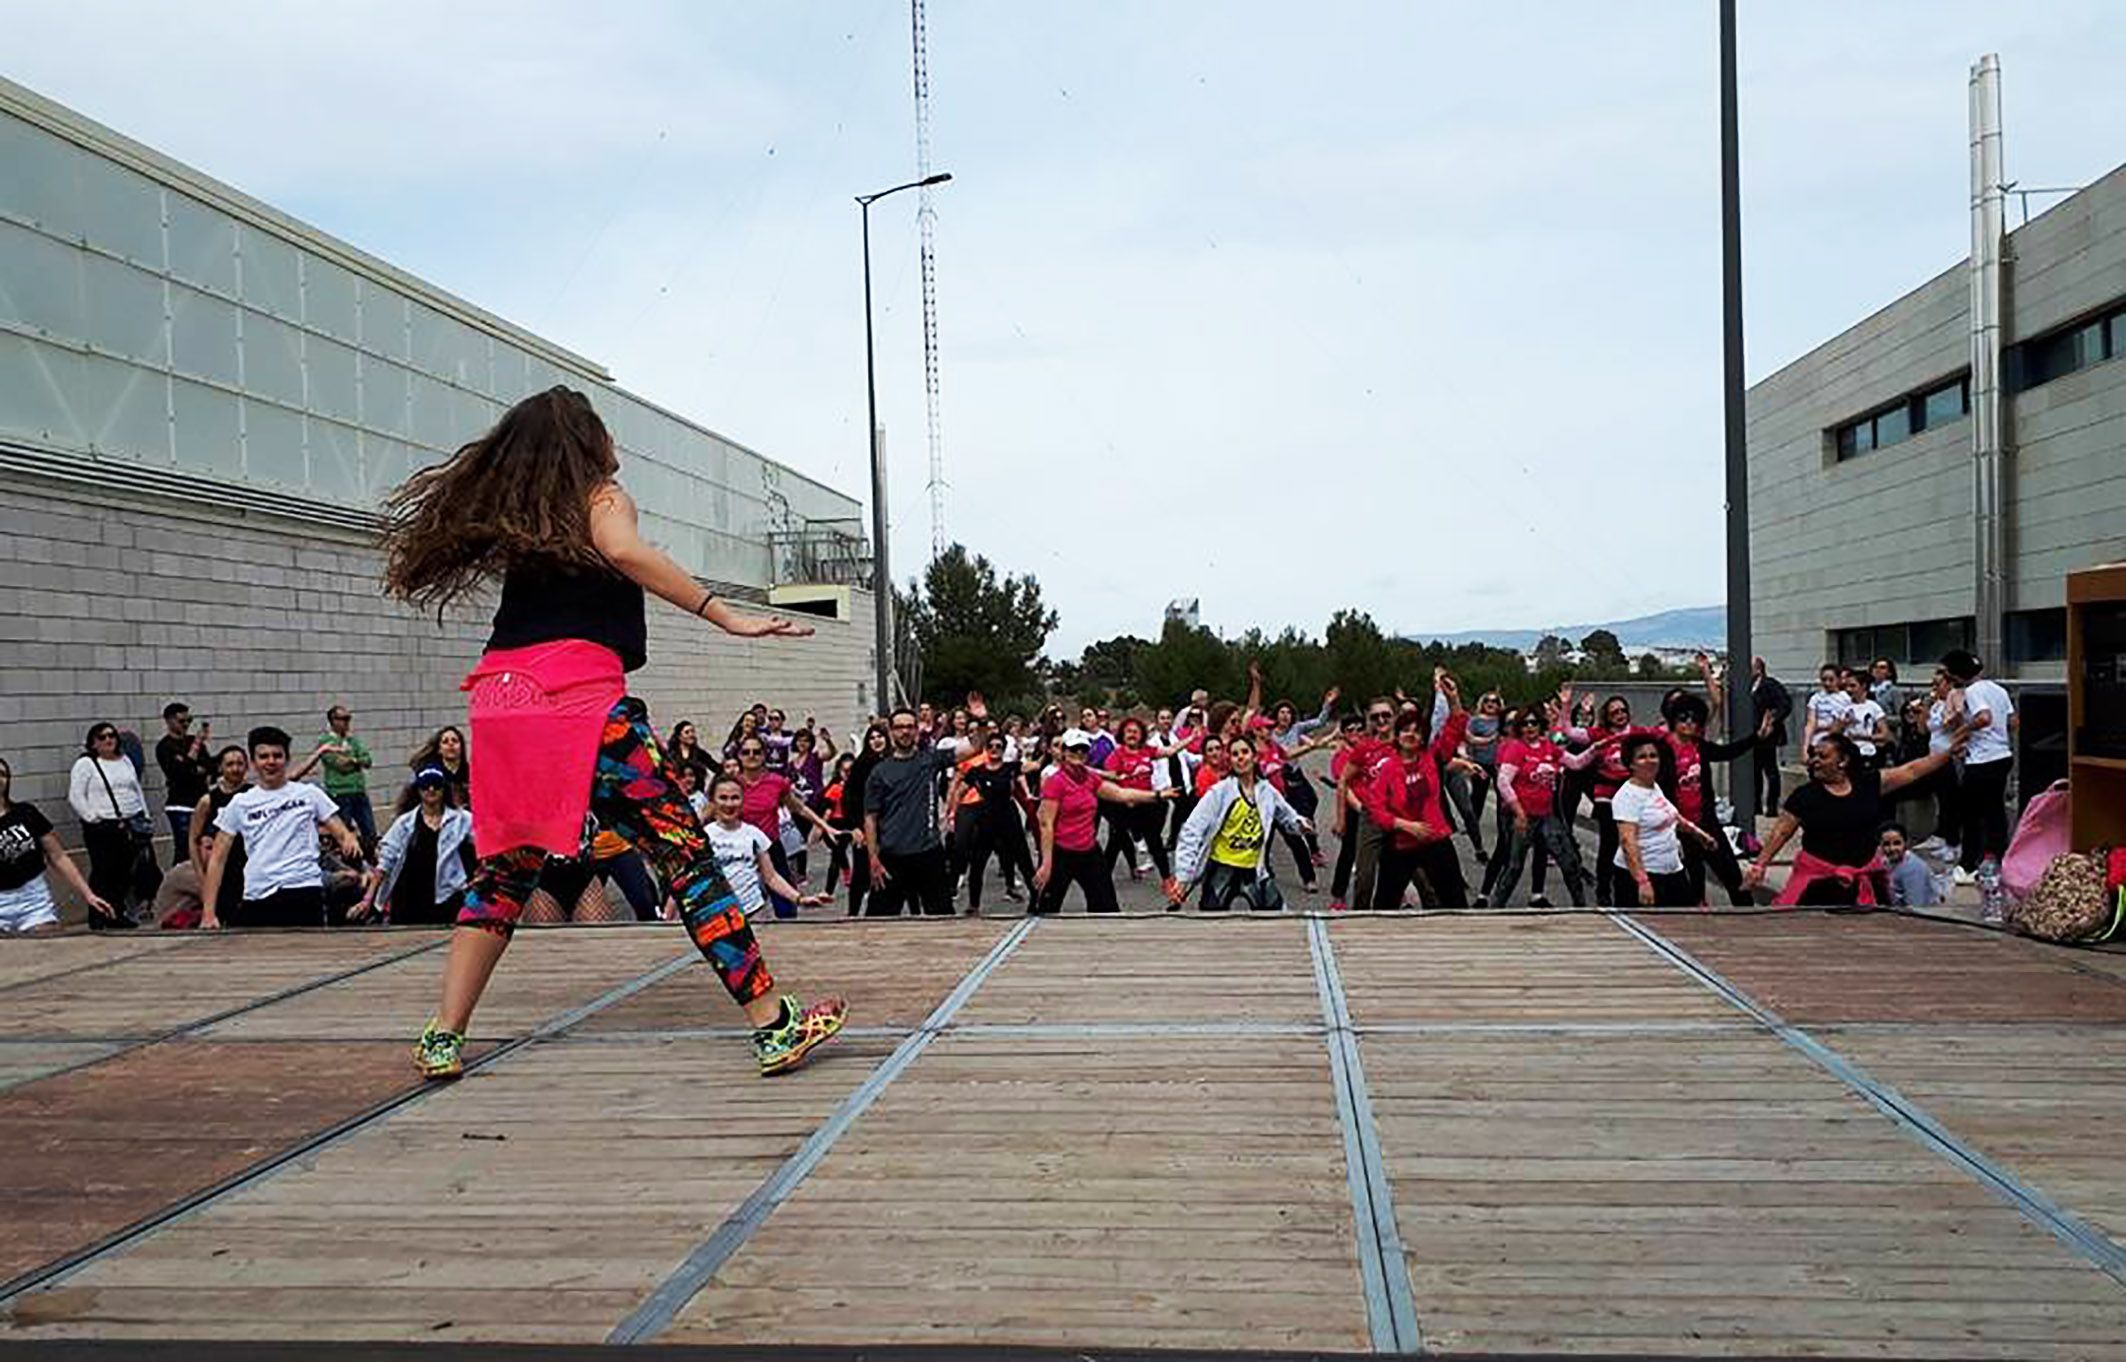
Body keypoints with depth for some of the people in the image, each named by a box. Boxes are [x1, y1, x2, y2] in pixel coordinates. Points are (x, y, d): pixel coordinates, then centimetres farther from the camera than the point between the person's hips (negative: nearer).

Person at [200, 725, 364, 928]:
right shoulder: (240, 804, 12)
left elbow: (340, 832, 6)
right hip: (257, 899, 2)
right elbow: (217, 858, 11)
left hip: (305, 893, -1)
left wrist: (350, 839, -20)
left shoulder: (309, 794, 9)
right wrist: (209, 912, 3)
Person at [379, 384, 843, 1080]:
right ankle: (773, 1024, -9)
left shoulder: (511, 515, 23)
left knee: (506, 865, 18)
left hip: (502, 697, 7)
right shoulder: (601, 495, 5)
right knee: (684, 853, -7)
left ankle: (443, 1037, 14)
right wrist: (727, 616, -18)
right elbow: (622, 550, -14)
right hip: (579, 694, -7)